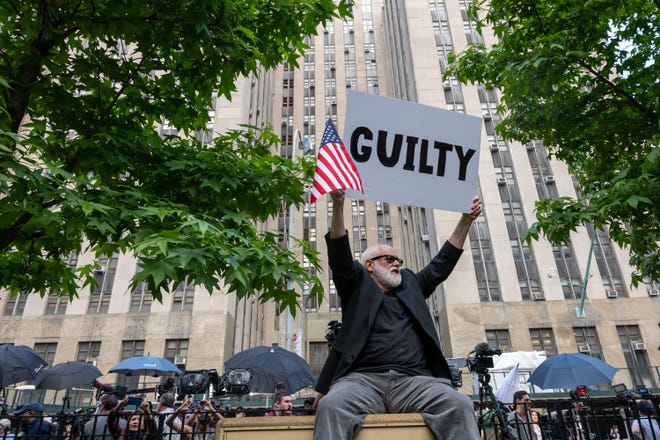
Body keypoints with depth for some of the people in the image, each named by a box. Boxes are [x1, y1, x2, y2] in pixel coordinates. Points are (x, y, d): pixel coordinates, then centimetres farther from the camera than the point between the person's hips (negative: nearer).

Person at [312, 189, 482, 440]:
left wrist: (466, 221, 24)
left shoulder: (410, 285, 28)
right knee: (332, 406, -33)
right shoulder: (358, 285, 17)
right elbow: (339, 253, 4)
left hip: (415, 380, 3)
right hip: (363, 379, -3)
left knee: (460, 406, -26)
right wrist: (338, 205, -9)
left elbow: (442, 263, 29)